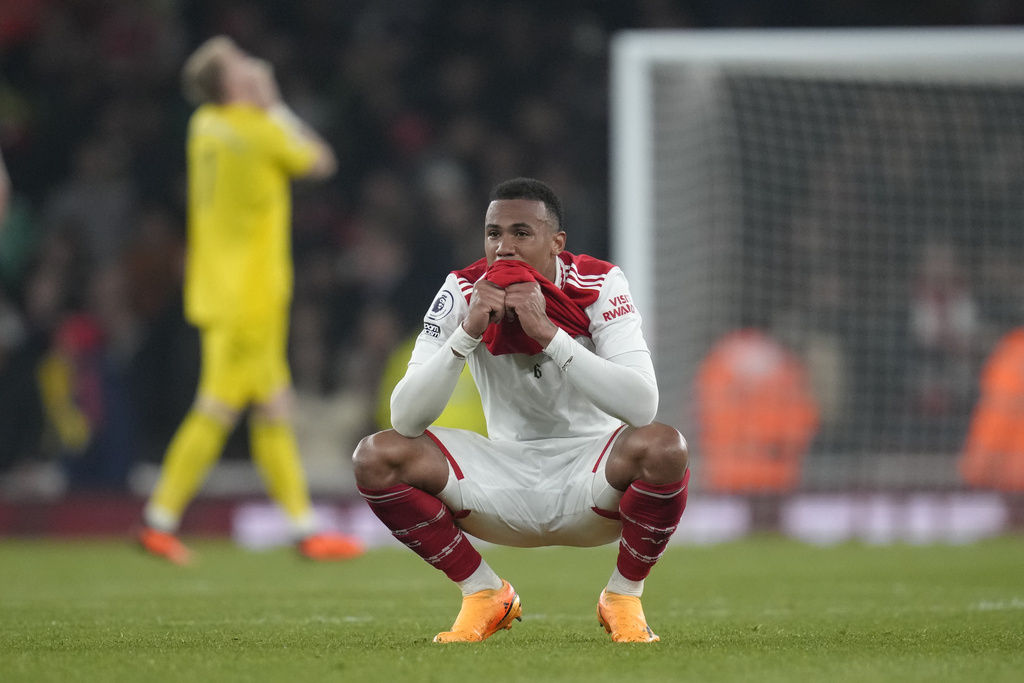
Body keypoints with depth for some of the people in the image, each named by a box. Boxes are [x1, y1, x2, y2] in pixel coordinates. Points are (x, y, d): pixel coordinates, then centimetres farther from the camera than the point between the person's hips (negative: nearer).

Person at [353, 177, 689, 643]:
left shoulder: (598, 285, -14)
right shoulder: (463, 293, -9)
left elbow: (642, 406, -29)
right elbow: (404, 418, -16)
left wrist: (547, 332, -34)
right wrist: (468, 333, -28)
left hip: (590, 482, -2)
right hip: (506, 479, 2)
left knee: (662, 445, -35)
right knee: (376, 456, -19)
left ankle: (623, 596, -7)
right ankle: (484, 595, 1)